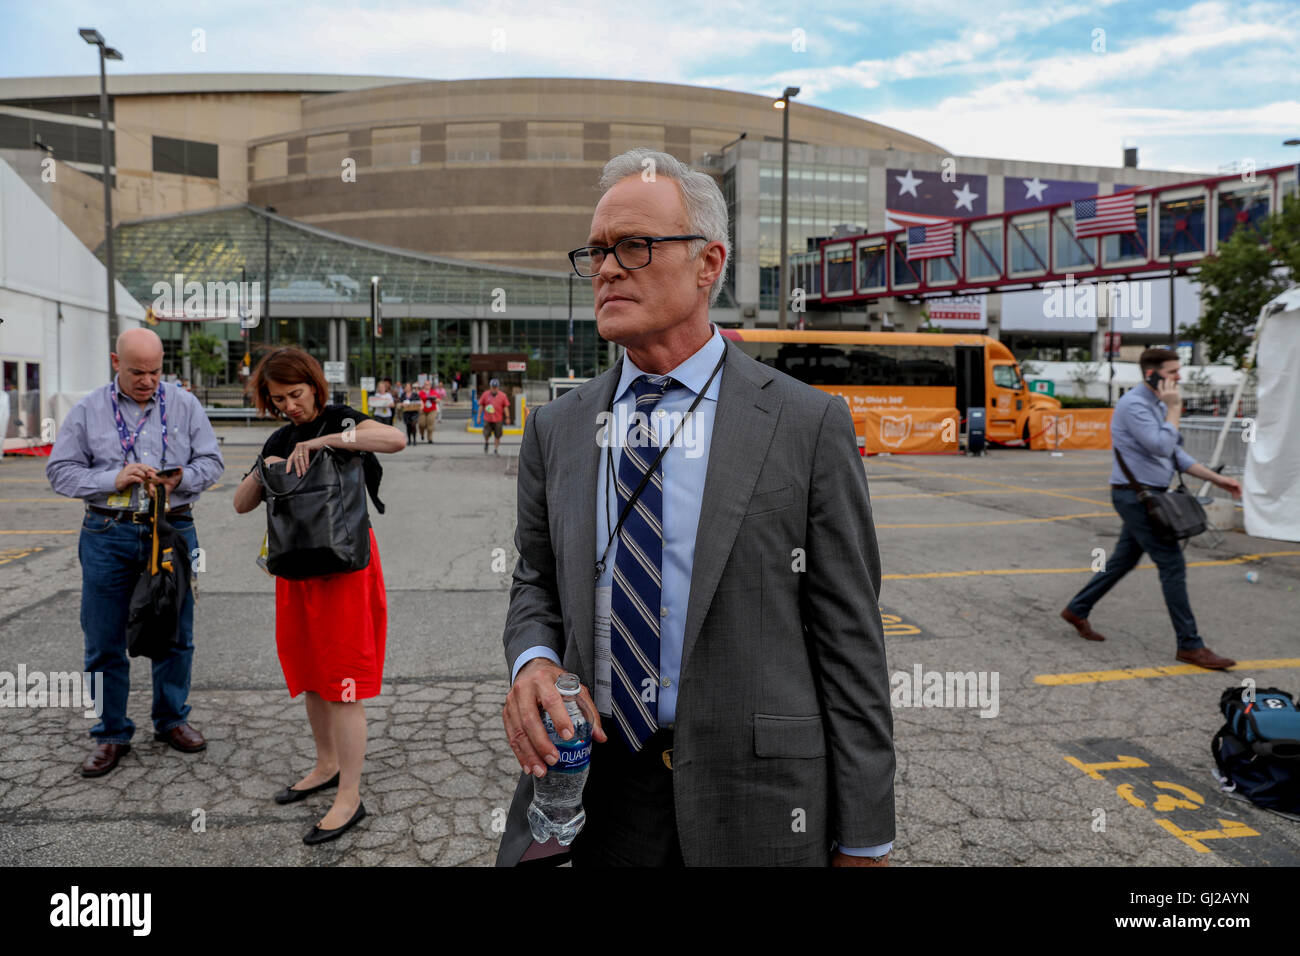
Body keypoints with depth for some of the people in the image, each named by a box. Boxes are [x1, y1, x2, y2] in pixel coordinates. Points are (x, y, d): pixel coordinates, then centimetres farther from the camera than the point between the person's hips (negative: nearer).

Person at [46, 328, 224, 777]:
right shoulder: (87, 411, 3)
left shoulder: (185, 405, 5)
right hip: (108, 536, 0)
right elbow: (61, 470, 2)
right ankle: (111, 735, 19)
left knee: (175, 635, 10)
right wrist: (114, 479, -13)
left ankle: (171, 719, 27)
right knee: (104, 642, 5)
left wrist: (181, 479, -15)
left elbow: (212, 461, 4)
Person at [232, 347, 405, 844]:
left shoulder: (341, 420, -6)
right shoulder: (279, 440, 12)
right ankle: (327, 765, 35)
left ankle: (350, 798, 3)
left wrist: (321, 440, -29)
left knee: (342, 680, -5)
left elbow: (396, 439, -27)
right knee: (309, 672, 17)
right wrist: (263, 470, -7)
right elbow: (241, 505, 12)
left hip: (345, 562, -7)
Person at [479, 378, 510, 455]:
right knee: (486, 434, -2)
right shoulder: (485, 394, 2)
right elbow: (481, 406, 7)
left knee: (498, 436, 4)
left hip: (498, 419, 0)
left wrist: (507, 418, -2)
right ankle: (486, 443, 31)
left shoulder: (503, 395, 0)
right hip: (487, 419, 0)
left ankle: (496, 449, 19)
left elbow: (506, 407, 2)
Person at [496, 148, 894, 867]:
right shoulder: (556, 429, 3)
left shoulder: (807, 424, -9)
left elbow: (848, 638, -8)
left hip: (755, 807, -2)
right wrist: (533, 664, -10)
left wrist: (864, 842, -6)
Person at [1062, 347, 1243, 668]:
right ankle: (1190, 645, -1)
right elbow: (1161, 447, -26)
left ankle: (1077, 610, 28)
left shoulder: (1157, 405, 15)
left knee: (1124, 560, 16)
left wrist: (1216, 478, 13)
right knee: (1172, 564, -8)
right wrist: (1174, 409, -16)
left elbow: (1175, 454, 18)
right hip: (1136, 495, -10)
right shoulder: (1134, 405, -17)